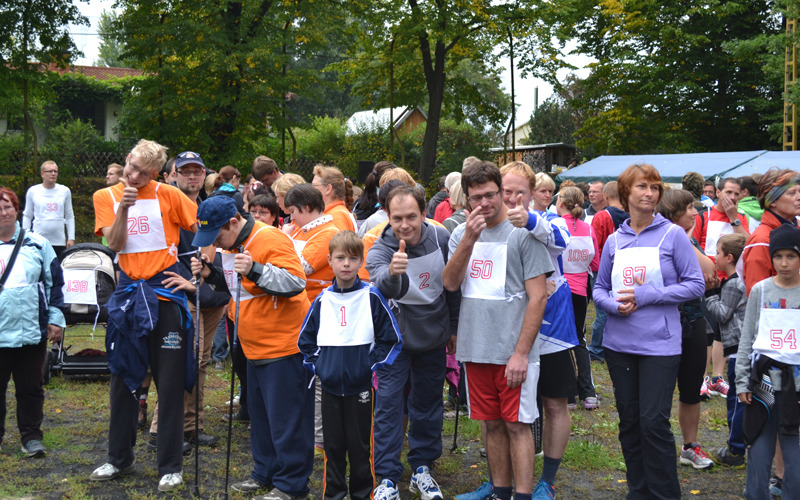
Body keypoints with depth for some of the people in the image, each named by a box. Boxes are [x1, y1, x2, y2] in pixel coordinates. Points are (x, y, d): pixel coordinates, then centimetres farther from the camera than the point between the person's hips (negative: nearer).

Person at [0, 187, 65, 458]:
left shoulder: (38, 244, 6)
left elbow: (55, 282, 7)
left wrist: (55, 318, 2)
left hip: (31, 331, 1)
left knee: (30, 387, 7)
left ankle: (31, 436, 17)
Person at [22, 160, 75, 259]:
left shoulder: (65, 191, 8)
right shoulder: (33, 191, 5)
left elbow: (69, 217, 11)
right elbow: (27, 216, 10)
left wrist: (71, 238, 5)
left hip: (59, 241, 1)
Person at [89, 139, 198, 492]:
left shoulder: (168, 195, -2)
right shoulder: (106, 197, 5)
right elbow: (115, 243, -5)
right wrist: (124, 207, -17)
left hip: (165, 293, -3)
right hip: (128, 294, 3)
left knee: (171, 383, 1)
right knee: (123, 379, 12)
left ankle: (171, 466, 10)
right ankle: (120, 459, 26)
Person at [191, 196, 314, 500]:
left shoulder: (270, 240, -19)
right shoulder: (230, 246, 10)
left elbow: (295, 281, -25)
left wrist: (254, 270, -34)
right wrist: (211, 274, 5)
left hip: (283, 345, -10)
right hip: (256, 348, 10)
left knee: (285, 417, -3)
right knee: (259, 412, 18)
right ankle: (265, 472, 31)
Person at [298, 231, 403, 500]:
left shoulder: (372, 296, -6)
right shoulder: (322, 299, 4)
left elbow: (391, 338, -3)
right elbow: (305, 340, 14)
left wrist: (372, 366, -7)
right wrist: (316, 366, 4)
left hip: (361, 386, -3)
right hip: (330, 386, 3)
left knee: (360, 445, 6)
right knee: (333, 445, 11)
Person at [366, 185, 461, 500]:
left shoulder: (441, 238, -12)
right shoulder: (380, 250, -22)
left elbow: (453, 285, 3)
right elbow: (383, 286, -44)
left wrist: (454, 327, 10)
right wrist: (391, 273, -66)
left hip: (433, 335, 3)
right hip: (395, 337, -3)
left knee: (428, 403, 12)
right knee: (388, 403, -6)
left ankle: (422, 468, 27)